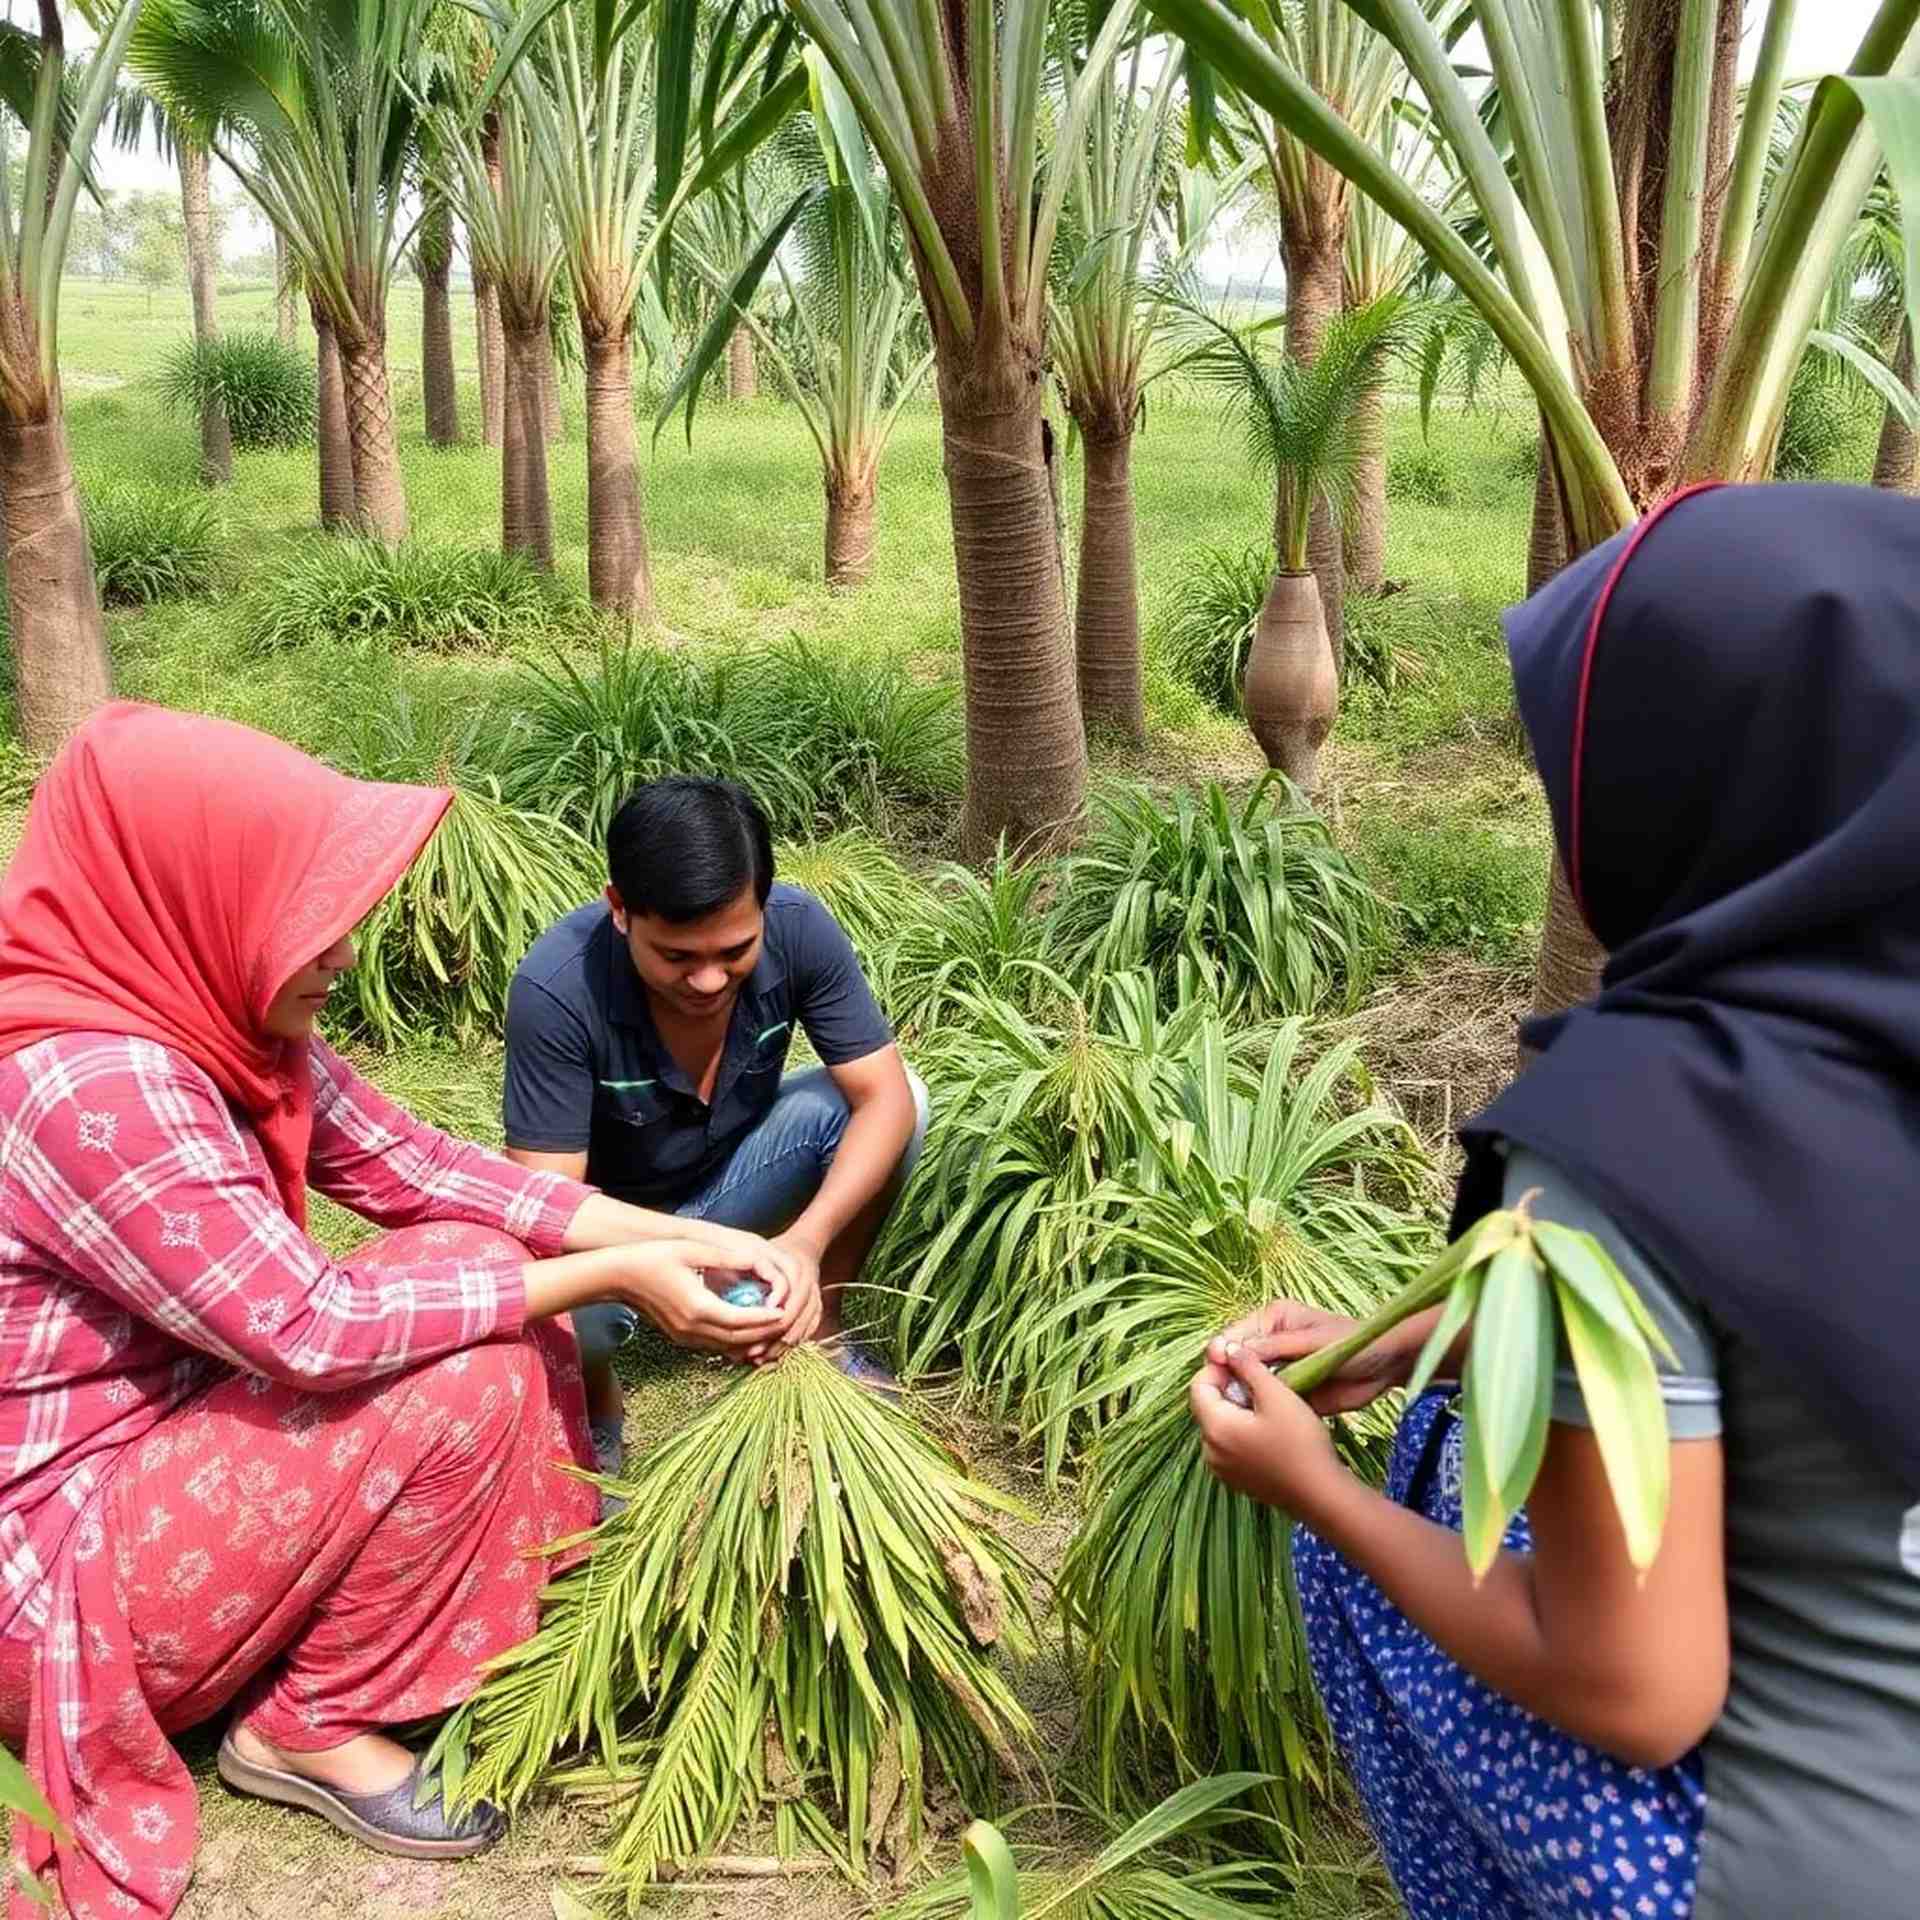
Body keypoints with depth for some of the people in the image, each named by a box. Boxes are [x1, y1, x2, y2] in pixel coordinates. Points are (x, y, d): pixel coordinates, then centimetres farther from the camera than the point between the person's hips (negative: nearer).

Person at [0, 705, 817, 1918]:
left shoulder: (219, 1020, -2)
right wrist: (612, 1274, -23)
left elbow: (416, 1166, -1)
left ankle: (511, 1637, 11)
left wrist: (687, 1238, -11)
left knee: (506, 1300, 0)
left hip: (167, 1437, 9)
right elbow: (308, 1331, -30)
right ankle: (316, 1722, -2)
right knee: (467, 1357, -22)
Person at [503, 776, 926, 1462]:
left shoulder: (798, 929, -25)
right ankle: (594, 1402, 2)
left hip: (730, 1179, 3)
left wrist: (806, 1241, -40)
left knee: (906, 1099, -22)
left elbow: (886, 1097, -24)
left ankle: (819, 1328, 2)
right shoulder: (556, 988, -33)